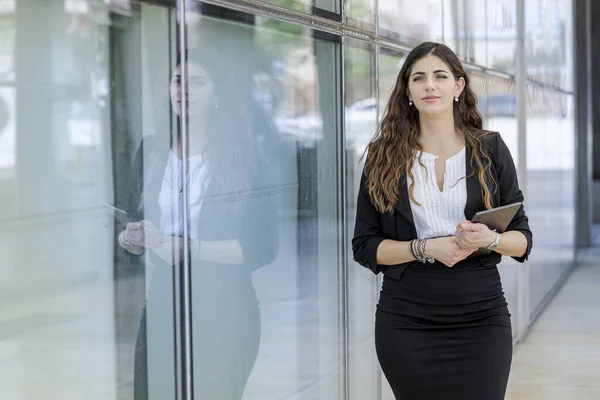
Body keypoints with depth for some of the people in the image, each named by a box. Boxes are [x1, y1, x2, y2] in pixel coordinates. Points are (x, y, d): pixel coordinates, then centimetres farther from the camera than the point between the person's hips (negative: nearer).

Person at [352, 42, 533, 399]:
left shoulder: (490, 150, 4)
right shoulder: (386, 156, 3)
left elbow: (523, 239, 6)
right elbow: (364, 246, 1)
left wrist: (491, 239, -17)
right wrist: (426, 248, -14)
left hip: (481, 318, 0)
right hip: (406, 322, 0)